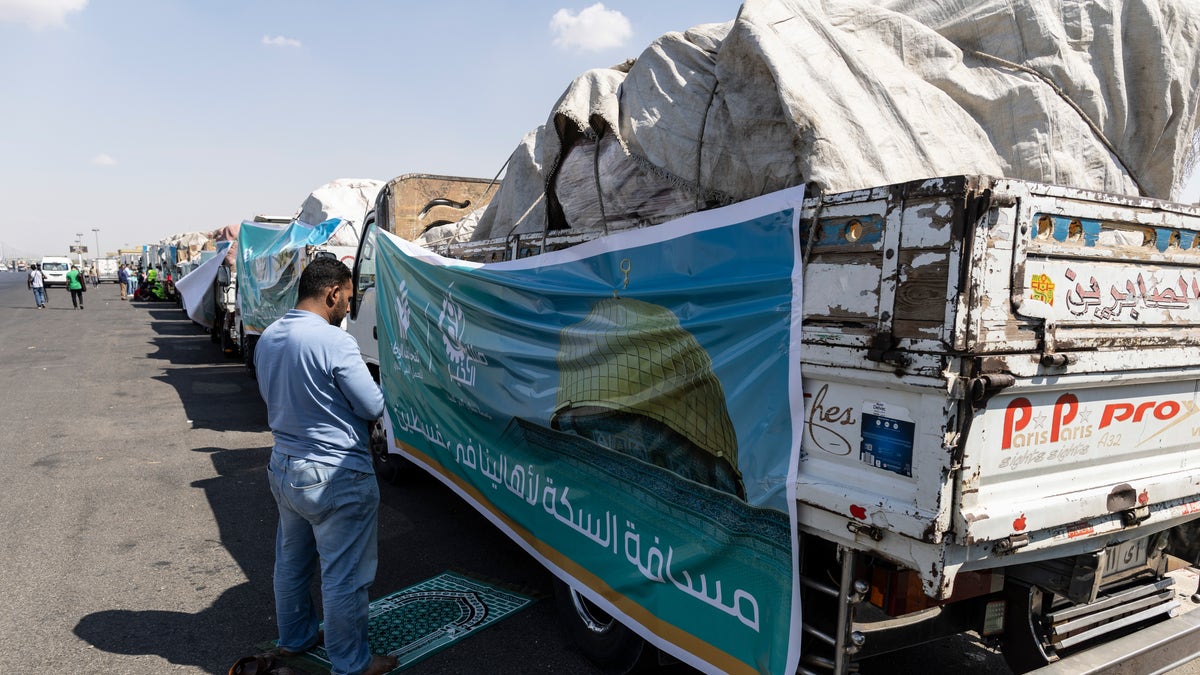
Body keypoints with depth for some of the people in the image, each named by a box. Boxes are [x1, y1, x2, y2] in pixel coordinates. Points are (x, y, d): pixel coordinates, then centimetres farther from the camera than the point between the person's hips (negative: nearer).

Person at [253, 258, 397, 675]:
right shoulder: (334, 342, -23)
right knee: (344, 577, 6)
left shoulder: (268, 339, 3)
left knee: (291, 561, 24)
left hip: (283, 467, 9)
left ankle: (294, 638, 43)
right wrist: (379, 386, 3)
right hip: (336, 476, -9)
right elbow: (373, 408, -17)